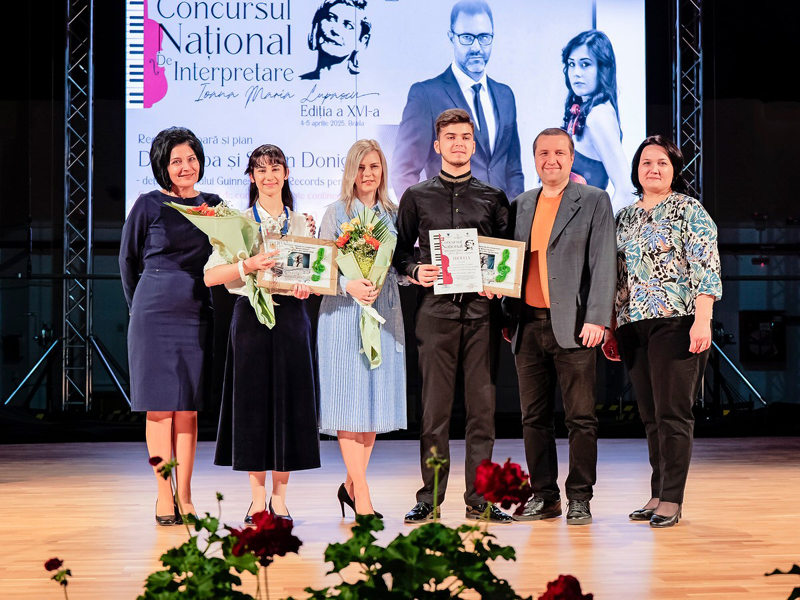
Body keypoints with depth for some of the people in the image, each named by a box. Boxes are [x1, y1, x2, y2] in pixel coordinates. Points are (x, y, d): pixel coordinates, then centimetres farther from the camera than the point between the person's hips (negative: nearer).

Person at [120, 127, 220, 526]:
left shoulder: (213, 205, 8)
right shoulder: (149, 205, -1)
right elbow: (128, 260, 9)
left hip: (197, 314, 3)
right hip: (155, 315, -3)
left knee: (189, 406, 5)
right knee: (160, 405, -1)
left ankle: (185, 495, 10)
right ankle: (164, 495, 5)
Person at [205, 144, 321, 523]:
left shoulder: (301, 224, 11)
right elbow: (211, 276, -6)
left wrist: (306, 286, -8)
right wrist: (249, 265, -21)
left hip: (291, 316, 2)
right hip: (250, 317, -2)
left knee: (288, 402, 2)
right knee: (252, 403, 0)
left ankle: (279, 498, 11)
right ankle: (257, 499, 9)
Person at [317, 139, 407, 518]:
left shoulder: (393, 215, 13)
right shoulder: (336, 213, 3)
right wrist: (350, 286, -19)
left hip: (384, 313, 4)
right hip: (344, 313, -4)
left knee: (375, 400, 5)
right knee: (349, 403, -6)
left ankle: (351, 486, 18)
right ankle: (362, 496, -4)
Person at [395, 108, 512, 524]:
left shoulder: (493, 198, 13)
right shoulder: (417, 197, 11)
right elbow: (400, 251, 13)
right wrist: (415, 271, -7)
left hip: (481, 309, 1)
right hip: (435, 309, -1)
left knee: (482, 405, 0)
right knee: (435, 407, -1)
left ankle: (479, 499, 7)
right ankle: (430, 498, 7)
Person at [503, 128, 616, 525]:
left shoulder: (594, 202, 1)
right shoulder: (520, 205, 15)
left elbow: (603, 264, -5)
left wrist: (597, 319, -13)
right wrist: (508, 315, 11)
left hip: (572, 327, -5)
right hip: (528, 326, 5)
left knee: (581, 417, -1)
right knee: (534, 417, 8)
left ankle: (579, 498, 7)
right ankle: (543, 496, 17)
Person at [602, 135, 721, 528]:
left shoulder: (688, 210, 0)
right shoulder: (625, 217, 17)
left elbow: (706, 268, -8)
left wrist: (702, 320, -17)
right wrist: (610, 328, 15)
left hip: (677, 323, -6)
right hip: (633, 327, 6)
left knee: (672, 413, -7)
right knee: (651, 416, 8)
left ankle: (671, 500, -4)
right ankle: (658, 496, 13)